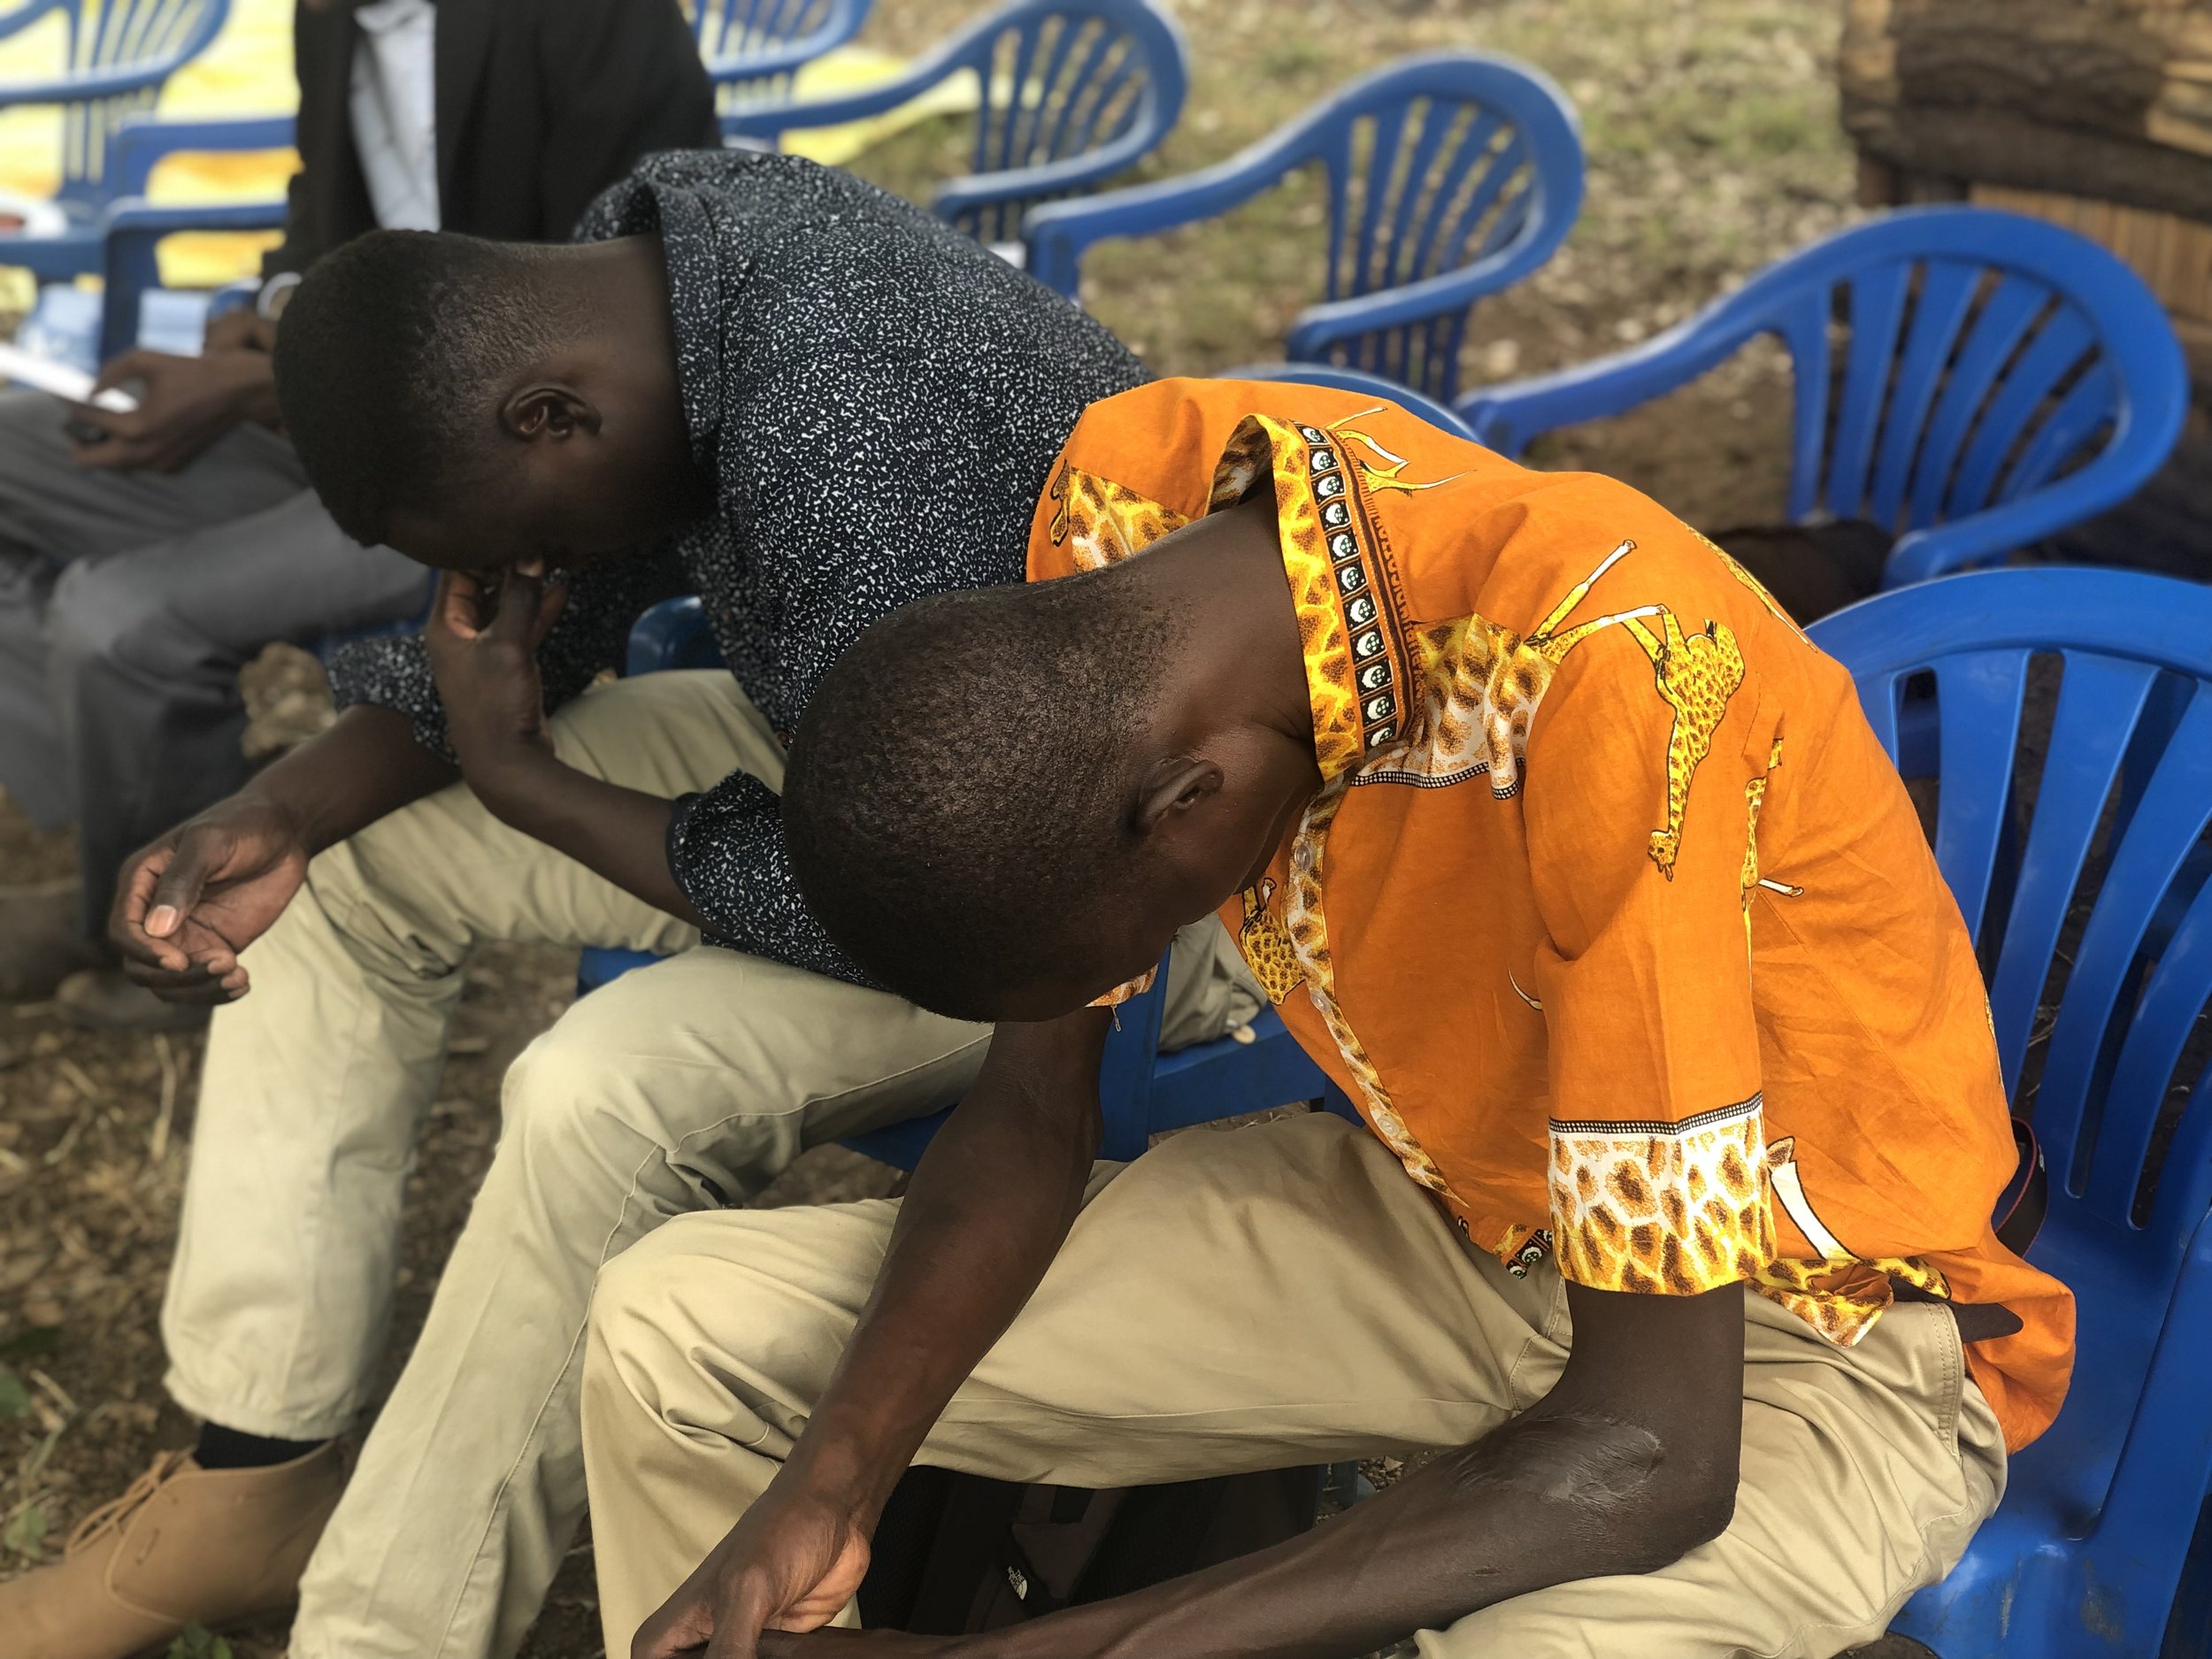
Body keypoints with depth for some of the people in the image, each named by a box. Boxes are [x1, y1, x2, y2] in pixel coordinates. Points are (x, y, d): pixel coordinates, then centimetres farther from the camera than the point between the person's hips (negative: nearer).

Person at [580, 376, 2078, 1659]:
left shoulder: (1594, 690, -36)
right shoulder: (1129, 503, -15)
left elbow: (1650, 1453, -32)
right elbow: (1031, 1108, -6)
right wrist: (825, 1490, -20)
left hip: (1810, 1322, -5)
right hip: (1430, 1205, 6)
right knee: (674, 1333, -3)